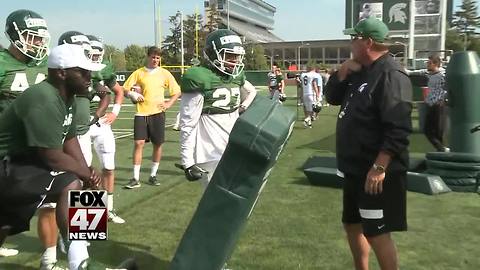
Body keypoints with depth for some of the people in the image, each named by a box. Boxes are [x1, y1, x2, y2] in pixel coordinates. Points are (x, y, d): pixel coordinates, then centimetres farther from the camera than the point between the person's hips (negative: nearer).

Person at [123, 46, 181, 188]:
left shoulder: (164, 73, 5)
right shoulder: (138, 73, 6)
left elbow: (177, 91, 10)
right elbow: (125, 89, 9)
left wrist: (169, 104, -3)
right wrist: (133, 94, -10)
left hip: (157, 113, 1)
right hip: (141, 113, 0)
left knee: (157, 144, 4)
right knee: (139, 143, -7)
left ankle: (153, 175, 19)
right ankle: (136, 178, -1)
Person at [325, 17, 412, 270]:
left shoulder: (390, 75, -18)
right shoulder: (361, 72, 12)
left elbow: (398, 129, -25)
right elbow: (332, 97, 15)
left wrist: (379, 168, -27)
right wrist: (343, 72, -1)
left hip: (375, 172, -10)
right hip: (355, 169, 10)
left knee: (376, 233, -1)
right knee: (352, 224, 19)